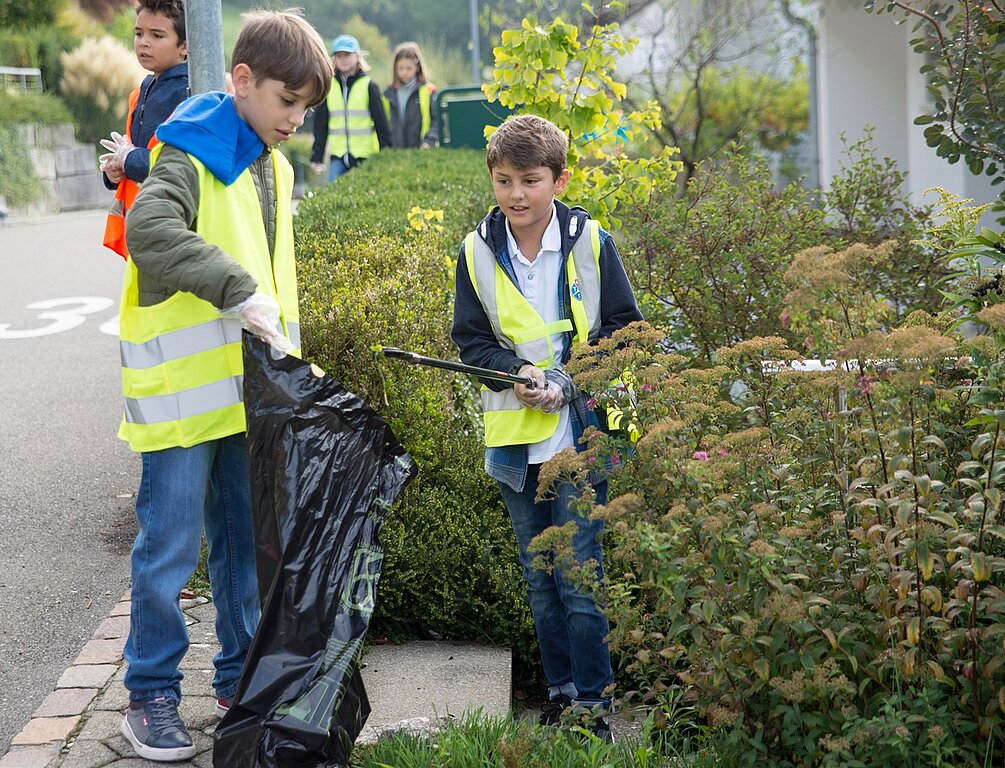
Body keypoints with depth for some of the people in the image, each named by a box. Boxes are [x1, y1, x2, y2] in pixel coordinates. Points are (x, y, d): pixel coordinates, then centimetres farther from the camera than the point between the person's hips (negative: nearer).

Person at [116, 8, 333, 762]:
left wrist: (292, 361, 13)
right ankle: (152, 696, 14)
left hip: (252, 389, 8)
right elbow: (149, 228, -31)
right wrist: (238, 290, -34)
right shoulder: (193, 153, -12)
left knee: (248, 539, 15)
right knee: (170, 545, 0)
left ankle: (242, 681, 29)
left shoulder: (274, 166, 14)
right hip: (184, 388, -7)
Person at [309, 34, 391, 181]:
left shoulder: (369, 86, -1)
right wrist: (316, 157, 6)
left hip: (365, 157, -2)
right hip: (337, 157, 2)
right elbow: (320, 126, 10)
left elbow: (381, 123, 0)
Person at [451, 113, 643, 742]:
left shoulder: (591, 243, -4)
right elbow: (471, 338, 6)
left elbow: (623, 329, -2)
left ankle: (594, 700, 10)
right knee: (539, 578, 13)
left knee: (580, 577, -4)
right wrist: (518, 373, -13)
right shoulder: (477, 253, 2)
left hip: (580, 432, -3)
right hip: (515, 435, 3)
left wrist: (568, 382, -15)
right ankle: (561, 691, 27)